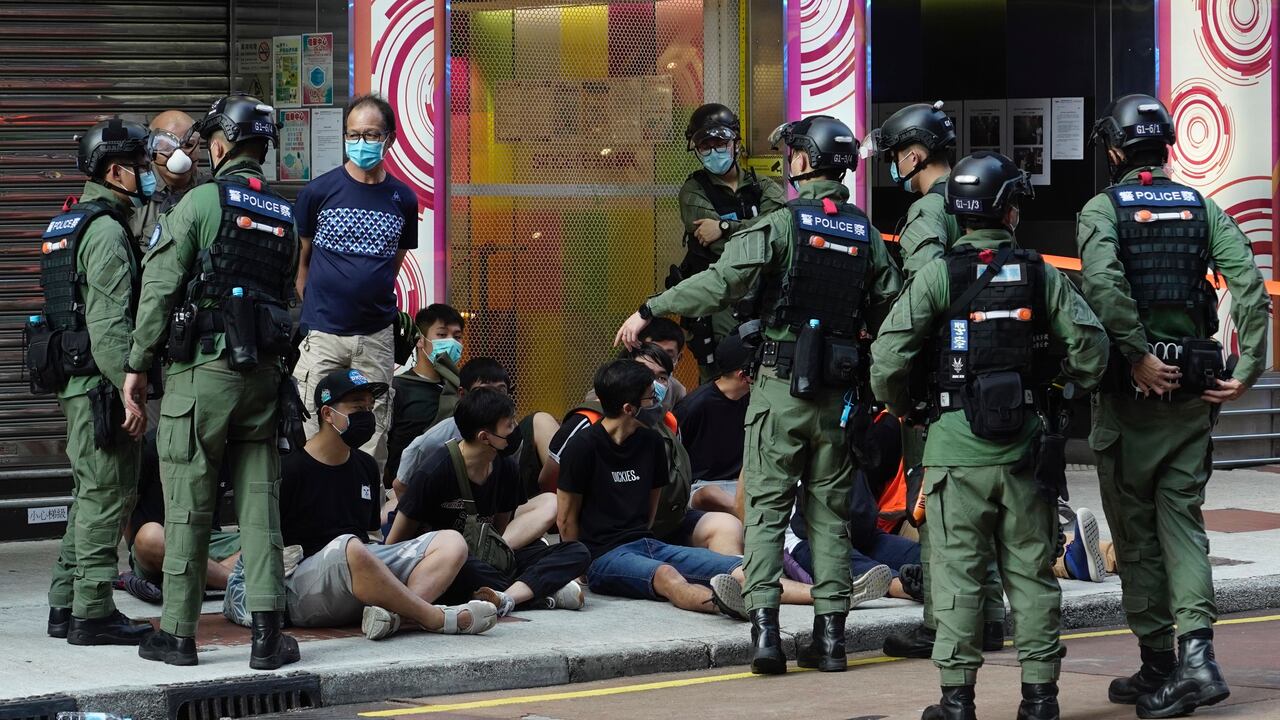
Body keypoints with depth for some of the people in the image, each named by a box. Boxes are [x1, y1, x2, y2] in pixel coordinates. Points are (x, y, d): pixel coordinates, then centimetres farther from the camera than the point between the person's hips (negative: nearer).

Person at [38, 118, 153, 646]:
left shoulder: (69, 225, 18)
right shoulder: (107, 232, -15)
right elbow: (109, 324, -21)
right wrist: (131, 391, -22)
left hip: (76, 383, 10)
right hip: (99, 384, -10)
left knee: (90, 495, 16)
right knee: (107, 495, -6)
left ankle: (66, 606, 20)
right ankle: (93, 612, -4)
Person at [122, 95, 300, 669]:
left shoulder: (201, 202, -7)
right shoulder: (284, 215, 11)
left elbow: (159, 288, -8)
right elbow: (289, 297, 12)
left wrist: (137, 366, -2)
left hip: (201, 369, -5)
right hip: (263, 374, 5)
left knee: (187, 507, 2)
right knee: (258, 503, 6)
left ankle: (178, 633, 7)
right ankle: (267, 632, 1)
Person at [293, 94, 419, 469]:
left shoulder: (403, 199, 6)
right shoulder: (319, 191, -2)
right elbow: (301, 260, 8)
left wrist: (375, 302, 13)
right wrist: (313, 310, 8)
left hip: (377, 336, 2)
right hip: (322, 335, -2)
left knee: (373, 440, 4)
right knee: (313, 434, -6)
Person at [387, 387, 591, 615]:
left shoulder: (505, 468, 5)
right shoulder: (434, 472, -14)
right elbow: (395, 543, -9)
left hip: (489, 560, 7)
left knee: (578, 553, -13)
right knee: (471, 568, -44)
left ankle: (508, 597, -37)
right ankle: (547, 595, -30)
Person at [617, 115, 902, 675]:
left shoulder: (782, 223, -10)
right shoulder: (866, 234, 6)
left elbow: (720, 282, -17)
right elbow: (890, 310, 9)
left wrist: (650, 311, -11)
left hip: (782, 386, -4)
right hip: (839, 392, 4)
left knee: (767, 508, 0)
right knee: (829, 512, 10)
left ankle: (765, 626, -11)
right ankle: (830, 633, 8)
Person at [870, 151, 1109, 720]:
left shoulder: (938, 275, -4)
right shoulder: (1041, 275, 1)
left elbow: (888, 355, -9)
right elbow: (1090, 344, -3)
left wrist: (902, 408, 9)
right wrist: (1066, 392, 16)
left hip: (956, 446, -2)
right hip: (1024, 445, 2)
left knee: (958, 575, 3)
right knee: (1031, 574, 9)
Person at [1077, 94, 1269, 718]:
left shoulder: (1103, 209, -2)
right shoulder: (1201, 208, 8)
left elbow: (1103, 283, -22)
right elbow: (1250, 285, -5)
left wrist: (1138, 356, -16)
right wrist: (1247, 372, -3)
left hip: (1128, 388, -3)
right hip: (1192, 389, 3)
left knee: (1136, 532, 6)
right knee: (1181, 520, 6)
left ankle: (1158, 668, 9)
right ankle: (1197, 648, -13)